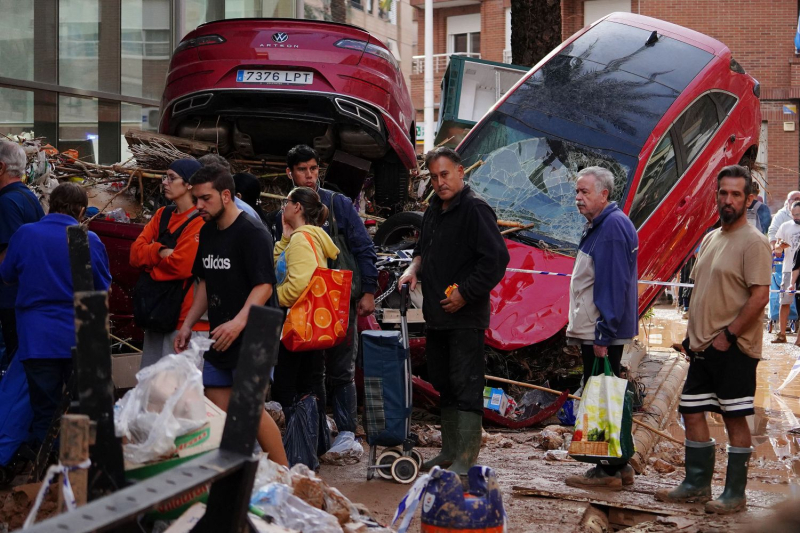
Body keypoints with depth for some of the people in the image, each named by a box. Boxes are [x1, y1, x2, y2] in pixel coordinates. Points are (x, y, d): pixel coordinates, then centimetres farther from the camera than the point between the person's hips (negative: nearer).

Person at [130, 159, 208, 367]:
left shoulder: (201, 222, -12)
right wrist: (160, 251, -16)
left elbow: (181, 265, -21)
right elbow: (136, 251, 4)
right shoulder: (162, 215, 13)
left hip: (188, 320, -8)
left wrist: (149, 264, -3)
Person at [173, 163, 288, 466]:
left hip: (249, 339, -8)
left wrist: (238, 322, -33)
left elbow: (264, 286, -20)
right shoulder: (207, 233, 13)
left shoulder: (252, 233, -13)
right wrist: (188, 325, 14)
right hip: (217, 339, 8)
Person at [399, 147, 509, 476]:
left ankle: (466, 460, -3)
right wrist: (414, 267, 9)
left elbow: (496, 260, -20)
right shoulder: (434, 210, 15)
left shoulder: (475, 210, -13)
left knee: (466, 386, -7)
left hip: (466, 316, -9)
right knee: (444, 386, 15)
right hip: (437, 315, 9)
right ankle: (449, 452, 26)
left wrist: (464, 294, -17)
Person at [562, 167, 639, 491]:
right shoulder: (600, 226, 16)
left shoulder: (612, 227, -17)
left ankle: (608, 471, 2)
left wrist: (603, 335, -23)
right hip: (595, 331, 11)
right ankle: (619, 465, 23)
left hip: (602, 334, -11)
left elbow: (613, 284, -22)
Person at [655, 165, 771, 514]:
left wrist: (728, 335, -17)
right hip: (703, 347, 8)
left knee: (735, 419, -1)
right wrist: (692, 334, 14)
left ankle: (735, 495, 9)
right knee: (691, 412, 11)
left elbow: (760, 297, -18)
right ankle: (696, 485, 23)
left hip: (733, 350, -8)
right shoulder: (710, 239, 14)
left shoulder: (753, 242, -12)